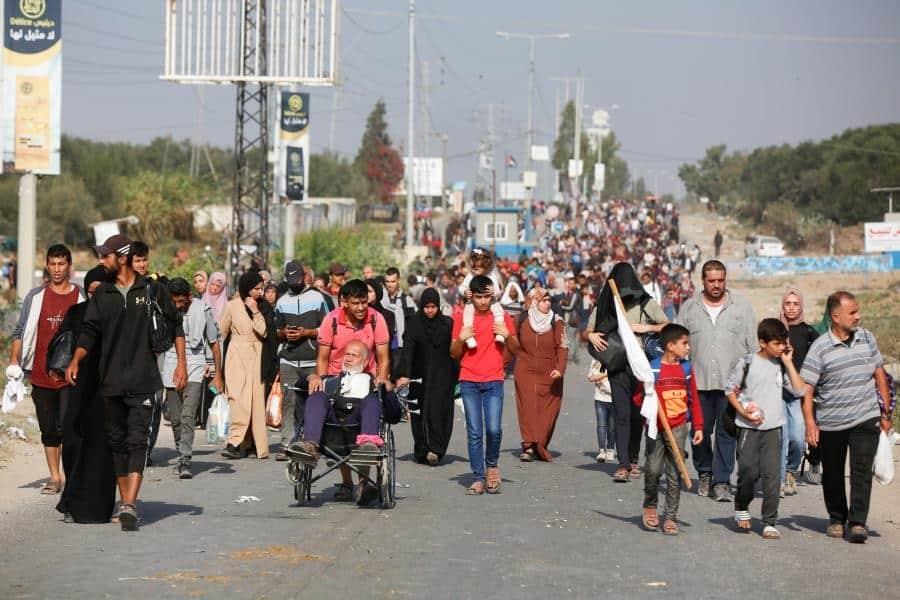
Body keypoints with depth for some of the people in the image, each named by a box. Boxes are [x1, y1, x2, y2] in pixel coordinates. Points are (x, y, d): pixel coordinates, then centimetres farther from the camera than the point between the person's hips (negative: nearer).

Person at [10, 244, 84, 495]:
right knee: (48, 430, 8)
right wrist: (14, 361, -1)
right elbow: (21, 331, 10)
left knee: (66, 427, -13)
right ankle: (55, 477, 18)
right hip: (41, 375, 3)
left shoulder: (82, 297, 3)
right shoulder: (36, 296, 8)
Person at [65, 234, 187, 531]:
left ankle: (129, 506, -21)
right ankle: (125, 502, 18)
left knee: (138, 441, -12)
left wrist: (181, 363, 2)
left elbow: (175, 325, 8)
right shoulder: (102, 295, 10)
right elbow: (89, 331, 6)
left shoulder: (152, 291, 2)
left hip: (143, 382, -4)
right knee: (117, 441, 9)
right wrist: (75, 361, -10)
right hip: (111, 382, 4)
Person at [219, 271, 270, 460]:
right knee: (240, 398, -14)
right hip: (238, 356, -3)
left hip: (256, 356, 4)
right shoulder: (233, 305, 0)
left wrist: (256, 312, -10)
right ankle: (235, 442, -17)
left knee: (256, 399, -3)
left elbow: (263, 332, 0)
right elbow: (222, 331, 9)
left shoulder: (261, 306, 9)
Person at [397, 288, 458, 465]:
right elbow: (407, 349, -9)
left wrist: (458, 377, -7)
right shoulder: (414, 324, -1)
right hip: (420, 377, 1)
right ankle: (422, 452, 7)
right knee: (420, 413, 1)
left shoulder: (448, 323, 1)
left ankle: (435, 450, -16)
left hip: (443, 377, -1)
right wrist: (405, 375, -21)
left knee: (439, 411, -11)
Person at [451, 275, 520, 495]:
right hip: (469, 381, 0)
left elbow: (515, 349, 12)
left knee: (494, 429, -13)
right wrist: (461, 338, -11)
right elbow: (454, 354, 9)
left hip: (494, 380, 0)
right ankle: (479, 478, 0)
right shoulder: (461, 317, 6)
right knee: (474, 432, -3)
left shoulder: (501, 317, 7)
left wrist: (508, 335, -8)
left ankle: (492, 465, 13)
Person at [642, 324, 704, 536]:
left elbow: (694, 399, 10)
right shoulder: (652, 368, -6)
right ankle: (650, 506, 19)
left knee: (675, 474, 4)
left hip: (678, 428, 3)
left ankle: (670, 517, 10)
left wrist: (698, 426, 8)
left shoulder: (686, 368, 6)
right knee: (653, 469, -7)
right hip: (656, 428, -3)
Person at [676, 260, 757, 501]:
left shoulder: (742, 306, 6)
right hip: (698, 381, 2)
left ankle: (722, 481, -2)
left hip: (731, 381, -2)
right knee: (700, 430, 6)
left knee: (726, 432, -4)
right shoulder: (689, 307, 9)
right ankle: (705, 473, 25)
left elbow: (753, 344, 6)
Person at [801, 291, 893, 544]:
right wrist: (810, 424, -17)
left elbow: (879, 376, 13)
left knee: (862, 470, -10)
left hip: (865, 419, 1)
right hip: (830, 423, -1)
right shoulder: (820, 348, -10)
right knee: (832, 475, 11)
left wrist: (885, 413, 13)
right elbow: (806, 389, -10)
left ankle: (857, 522, -10)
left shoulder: (867, 338, 2)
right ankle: (836, 519, 28)